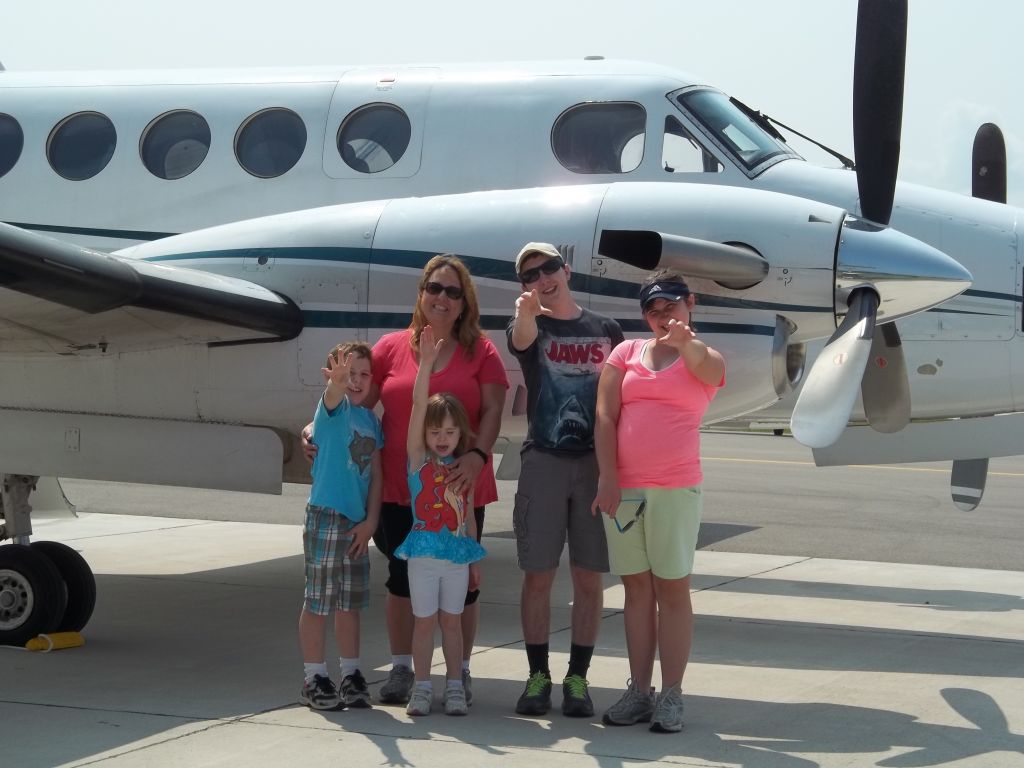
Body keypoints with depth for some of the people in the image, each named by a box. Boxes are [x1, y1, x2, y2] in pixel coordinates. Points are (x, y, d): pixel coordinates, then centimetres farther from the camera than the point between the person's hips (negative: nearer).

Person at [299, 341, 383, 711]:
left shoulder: (370, 419, 10)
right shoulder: (333, 408, -6)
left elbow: (375, 473, 9)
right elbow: (334, 395, -31)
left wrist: (371, 520, 0)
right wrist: (337, 383, -54)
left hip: (357, 523, 6)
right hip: (326, 517, -6)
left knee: (350, 603, 13)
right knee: (318, 600, 0)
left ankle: (351, 674, 21)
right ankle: (314, 678, 7)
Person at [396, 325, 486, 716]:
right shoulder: (418, 459, -1)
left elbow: (469, 516, 13)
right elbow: (418, 404, -11)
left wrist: (475, 560, 13)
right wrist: (426, 362, -20)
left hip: (457, 555, 2)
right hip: (424, 553, -2)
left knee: (452, 621, 8)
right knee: (424, 621, 3)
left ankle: (455, 686, 13)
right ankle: (422, 687, 9)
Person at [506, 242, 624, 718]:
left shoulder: (606, 331, 9)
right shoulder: (529, 327, 5)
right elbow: (522, 339, -21)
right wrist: (526, 311, -46)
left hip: (596, 464, 1)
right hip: (543, 461, -1)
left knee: (588, 578, 2)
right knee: (537, 575, 1)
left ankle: (578, 677, 10)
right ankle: (538, 675, 10)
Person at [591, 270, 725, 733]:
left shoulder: (704, 359, 6)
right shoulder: (626, 352, 10)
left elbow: (708, 369, -20)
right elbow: (605, 416, 3)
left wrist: (686, 343, -42)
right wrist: (608, 479, -7)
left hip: (676, 490, -3)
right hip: (623, 487, 3)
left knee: (672, 590, -1)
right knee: (637, 590, 8)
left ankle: (671, 696, 1)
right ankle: (639, 692, 14)